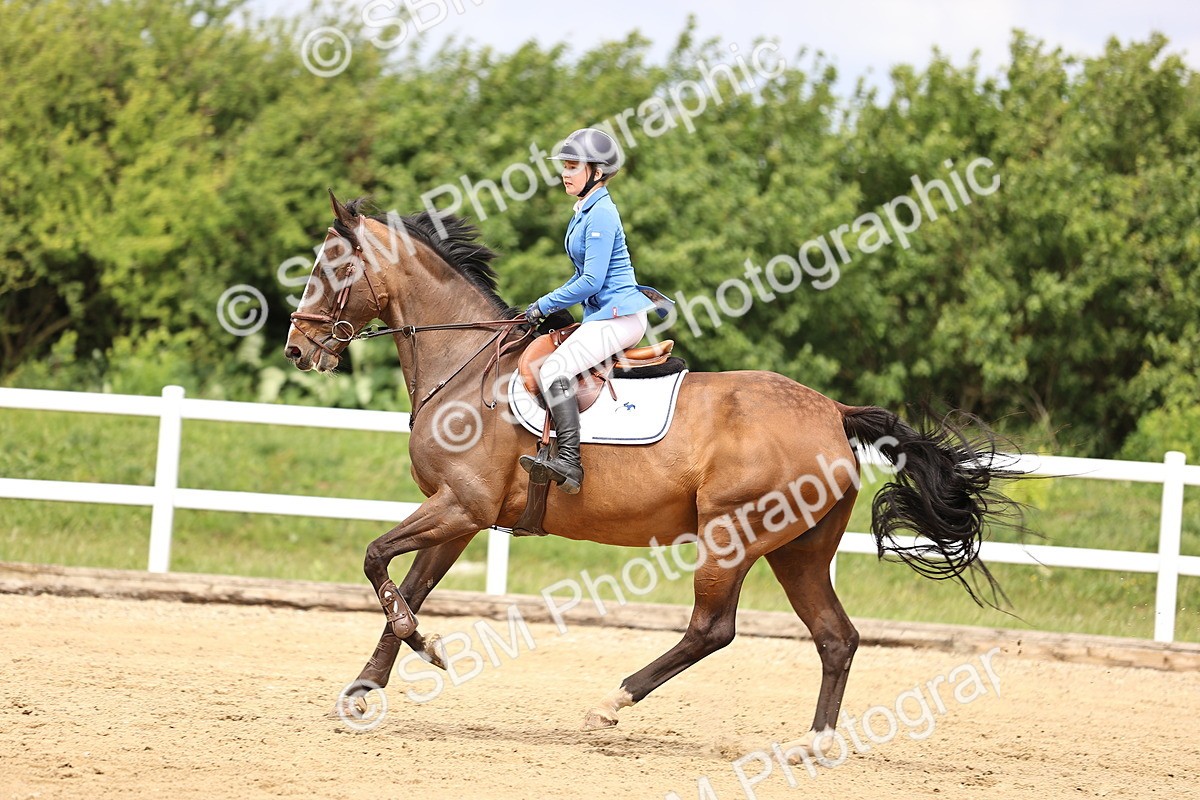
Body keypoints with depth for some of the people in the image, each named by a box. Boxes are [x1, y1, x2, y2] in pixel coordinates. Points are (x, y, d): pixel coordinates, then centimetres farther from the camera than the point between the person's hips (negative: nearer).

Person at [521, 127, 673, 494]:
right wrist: (548, 305, 14)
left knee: (554, 369, -25)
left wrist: (544, 306, -11)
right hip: (603, 313, 11)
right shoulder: (585, 212, 16)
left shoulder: (601, 215, -15)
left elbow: (591, 281, -20)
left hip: (619, 315, -11)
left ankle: (569, 462, -35)